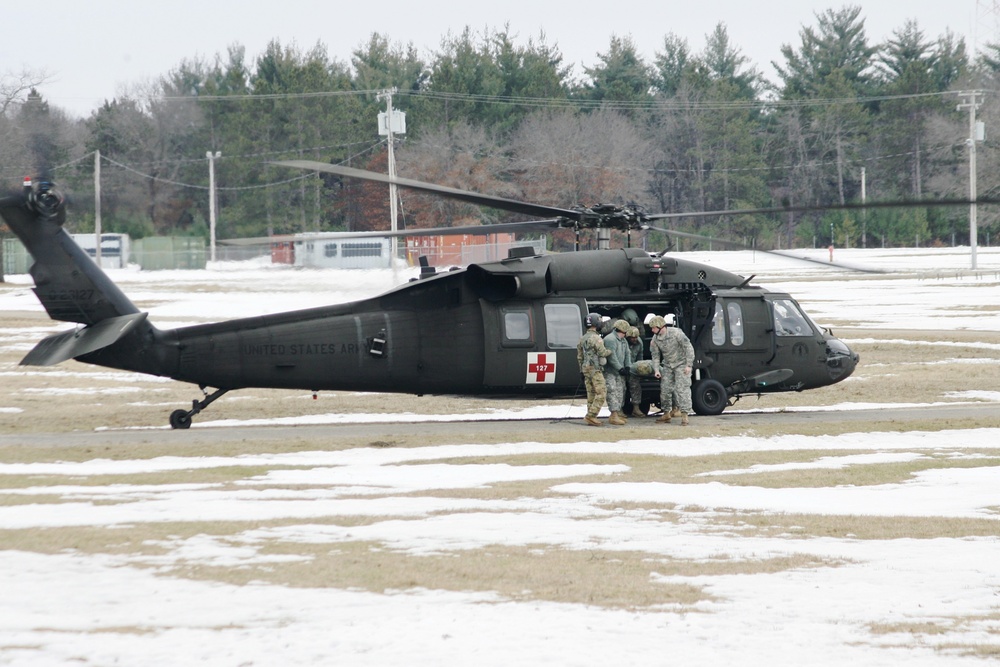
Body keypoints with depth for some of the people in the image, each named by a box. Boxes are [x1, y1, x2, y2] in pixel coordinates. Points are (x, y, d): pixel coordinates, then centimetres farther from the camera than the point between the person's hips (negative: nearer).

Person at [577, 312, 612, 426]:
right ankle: (591, 416, -15)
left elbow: (579, 356, 18)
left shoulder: (582, 339, 13)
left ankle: (591, 418, 11)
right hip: (595, 369, -9)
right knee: (601, 393, -8)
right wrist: (611, 351, 4)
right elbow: (602, 352, -16)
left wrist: (582, 370, 24)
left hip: (586, 368, 9)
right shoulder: (596, 338, -14)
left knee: (591, 394, 11)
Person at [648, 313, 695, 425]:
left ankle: (684, 415, -14)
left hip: (681, 364, -6)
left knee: (682, 389, -13)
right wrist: (657, 369, -6)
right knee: (665, 390, 4)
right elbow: (655, 355, 6)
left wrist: (689, 365, -18)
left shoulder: (676, 333, -19)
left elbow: (689, 348, -15)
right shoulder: (655, 339, -2)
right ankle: (666, 415, 16)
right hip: (667, 366, 6)